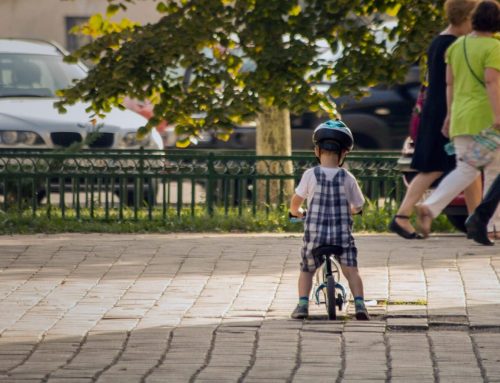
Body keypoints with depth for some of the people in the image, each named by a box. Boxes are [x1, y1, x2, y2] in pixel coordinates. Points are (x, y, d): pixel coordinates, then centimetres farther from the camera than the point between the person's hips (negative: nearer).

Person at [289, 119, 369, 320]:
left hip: (315, 235, 0)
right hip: (343, 234, 0)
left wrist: (296, 211, 23)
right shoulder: (347, 178, -3)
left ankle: (302, 304, 3)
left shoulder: (311, 175, -5)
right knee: (351, 270, 5)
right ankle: (359, 304, -13)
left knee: (306, 270, 17)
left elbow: (296, 200, 1)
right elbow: (357, 206, 8)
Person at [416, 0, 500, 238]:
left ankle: (429, 207, -18)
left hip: (462, 117, 6)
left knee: (465, 171, 4)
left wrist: (450, 114, 19)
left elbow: (450, 82, 14)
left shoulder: (457, 46, 11)